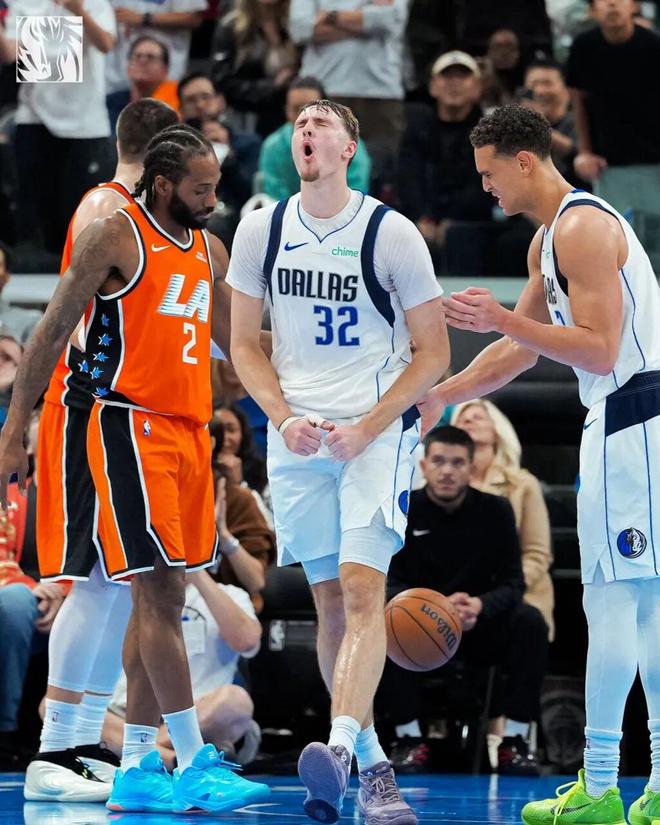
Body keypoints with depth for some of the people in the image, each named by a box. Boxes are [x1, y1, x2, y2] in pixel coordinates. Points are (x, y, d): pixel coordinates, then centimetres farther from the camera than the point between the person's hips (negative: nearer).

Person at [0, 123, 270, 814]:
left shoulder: (208, 250, 15)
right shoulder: (114, 237, -8)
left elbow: (235, 343, 26)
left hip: (189, 431, 8)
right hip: (132, 426, -8)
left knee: (159, 600, 8)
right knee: (159, 594, -11)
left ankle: (136, 769, 11)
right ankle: (195, 764, -12)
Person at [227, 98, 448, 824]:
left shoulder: (391, 234, -6)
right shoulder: (260, 231, 4)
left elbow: (433, 353, -3)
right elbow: (244, 345, 11)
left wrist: (366, 430, -12)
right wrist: (284, 418, -5)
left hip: (377, 433, -4)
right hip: (298, 436, 4)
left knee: (362, 587, -18)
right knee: (330, 601, 6)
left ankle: (340, 749, -31)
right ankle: (373, 763, 15)